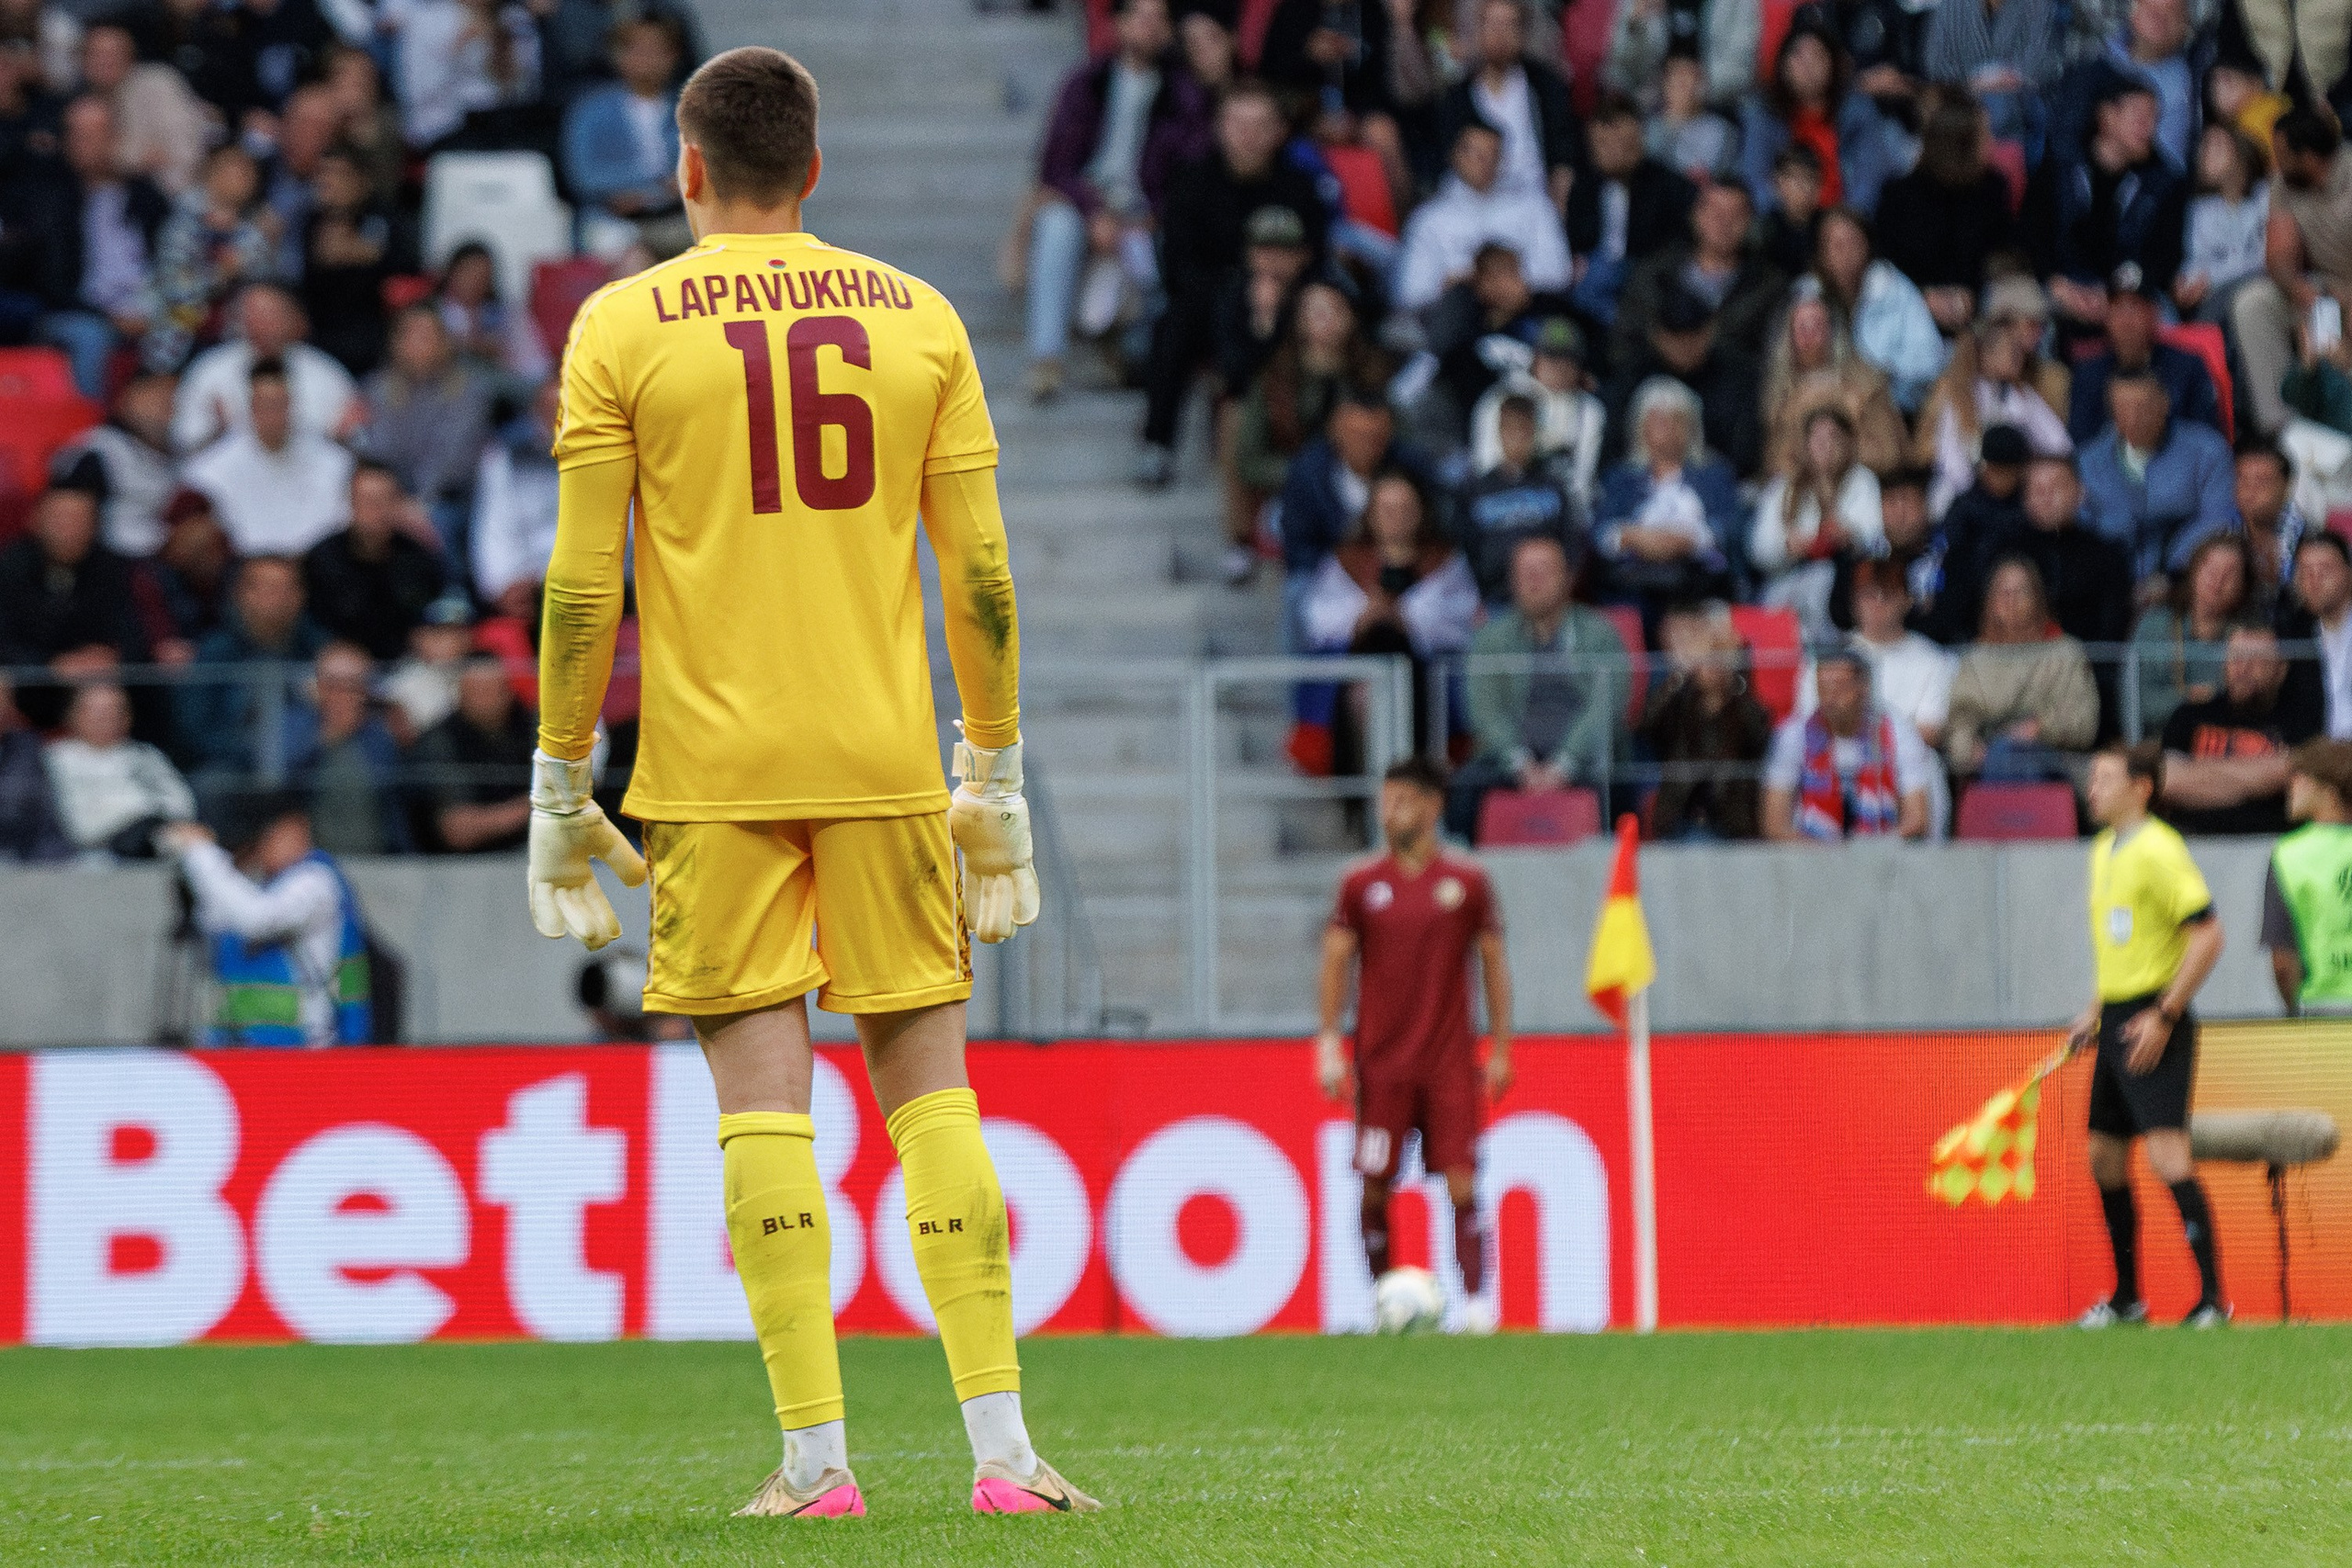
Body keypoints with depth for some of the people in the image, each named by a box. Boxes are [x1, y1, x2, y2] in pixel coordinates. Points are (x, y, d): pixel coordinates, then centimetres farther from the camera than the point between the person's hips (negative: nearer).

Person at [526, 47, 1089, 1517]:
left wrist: (561, 788, 5)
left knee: (764, 1090, -2)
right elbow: (980, 572, 7)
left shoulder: (623, 328, 0)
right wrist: (997, 774, 15)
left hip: (715, 771, -2)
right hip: (887, 763, 2)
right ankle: (1002, 1449, 0)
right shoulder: (920, 318, 7)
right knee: (930, 1081, 6)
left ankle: (817, 1459, -6)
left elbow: (583, 586, -2)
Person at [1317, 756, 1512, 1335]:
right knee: (1374, 1188, 0)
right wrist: (1329, 1044, -3)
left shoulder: (1466, 882, 4)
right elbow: (1335, 965, 6)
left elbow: (1494, 963, 8)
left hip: (1450, 1060, -1)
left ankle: (1476, 1301, -5)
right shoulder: (1361, 884, 5)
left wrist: (1500, 1048, 4)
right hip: (1381, 1063, 1)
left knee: (1461, 1184, -8)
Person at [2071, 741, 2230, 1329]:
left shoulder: (2158, 850, -14)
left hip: (2153, 1023, -10)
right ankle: (2126, 1298, 23)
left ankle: (2212, 1298, -14)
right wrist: (2096, 1011, 18)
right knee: (2104, 1155, 13)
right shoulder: (2103, 850, 14)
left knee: (2166, 1155, -16)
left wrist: (2163, 1017, -19)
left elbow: (2208, 936, -18)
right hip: (2116, 1024, 10)